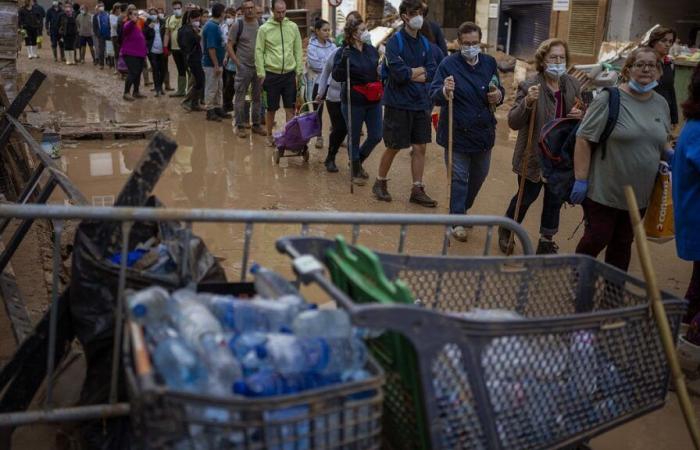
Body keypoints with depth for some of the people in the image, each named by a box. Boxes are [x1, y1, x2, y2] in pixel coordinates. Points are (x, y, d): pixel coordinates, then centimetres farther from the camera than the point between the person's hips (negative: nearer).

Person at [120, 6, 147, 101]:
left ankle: (136, 92, 22)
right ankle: (126, 93, -6)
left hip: (139, 54, 9)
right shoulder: (128, 24, -12)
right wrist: (133, 21, -58)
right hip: (130, 54, -9)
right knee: (133, 73, -14)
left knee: (138, 73, 12)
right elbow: (126, 28, -39)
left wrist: (144, 53, 24)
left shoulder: (138, 25, 16)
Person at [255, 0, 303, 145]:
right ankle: (269, 136, 21)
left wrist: (299, 71, 3)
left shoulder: (293, 27, 3)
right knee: (271, 108, 7)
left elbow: (298, 50, 7)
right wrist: (261, 74, -7)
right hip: (272, 74, -2)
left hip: (289, 74, 2)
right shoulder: (264, 28, -4)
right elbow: (259, 52, -3)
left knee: (290, 108, 4)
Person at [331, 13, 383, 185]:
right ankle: (356, 172, 24)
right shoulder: (344, 52, -10)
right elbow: (337, 76, -20)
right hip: (353, 103, -5)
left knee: (376, 136, 7)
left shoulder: (372, 50, 5)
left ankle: (357, 161, 32)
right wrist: (343, 60, -32)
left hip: (374, 101, 5)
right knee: (354, 138, 7)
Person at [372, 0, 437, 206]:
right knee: (394, 147, 4)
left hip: (421, 103, 5)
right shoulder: (395, 41, -10)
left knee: (420, 147, 7)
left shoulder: (425, 43, 7)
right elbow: (399, 73, -21)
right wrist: (419, 70, -6)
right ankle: (380, 182, 25)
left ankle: (417, 190, 17)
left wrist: (409, 74, -14)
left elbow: (432, 72, -1)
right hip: (399, 103, -5)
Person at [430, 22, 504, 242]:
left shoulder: (489, 63, 4)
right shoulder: (449, 63, -11)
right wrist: (444, 91, -39)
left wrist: (499, 96, -9)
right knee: (458, 178, 1)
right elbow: (434, 94, -15)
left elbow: (499, 90, 15)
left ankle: (464, 208, 43)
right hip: (457, 132, -5)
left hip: (484, 131, 6)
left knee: (479, 174, 20)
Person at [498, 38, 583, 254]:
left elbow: (583, 113, 14)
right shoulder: (530, 86, -15)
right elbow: (513, 122, -19)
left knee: (555, 199, 14)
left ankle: (546, 241, 32)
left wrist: (581, 115, -10)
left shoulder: (573, 85, 1)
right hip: (534, 155, -5)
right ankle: (506, 232, 35)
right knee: (526, 197, 10)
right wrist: (527, 103, -37)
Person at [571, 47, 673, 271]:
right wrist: (581, 180, -16)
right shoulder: (610, 99, -12)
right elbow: (584, 140, -14)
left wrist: (672, 156, 0)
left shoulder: (661, 103, 7)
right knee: (596, 239, 4)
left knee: (623, 244, 15)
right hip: (604, 191, -5)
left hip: (639, 194, 6)